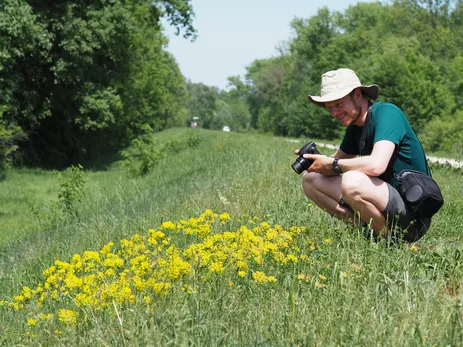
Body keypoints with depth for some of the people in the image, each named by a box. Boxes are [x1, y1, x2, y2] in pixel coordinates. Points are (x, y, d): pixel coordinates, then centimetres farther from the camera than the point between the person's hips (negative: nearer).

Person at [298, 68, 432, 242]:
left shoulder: (387, 113, -16)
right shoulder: (354, 126, 9)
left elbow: (376, 165, -31)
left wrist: (332, 165, -18)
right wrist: (317, 159, -5)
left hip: (412, 216, -9)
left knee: (353, 181, -36)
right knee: (311, 180, 7)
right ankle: (368, 229, 0)